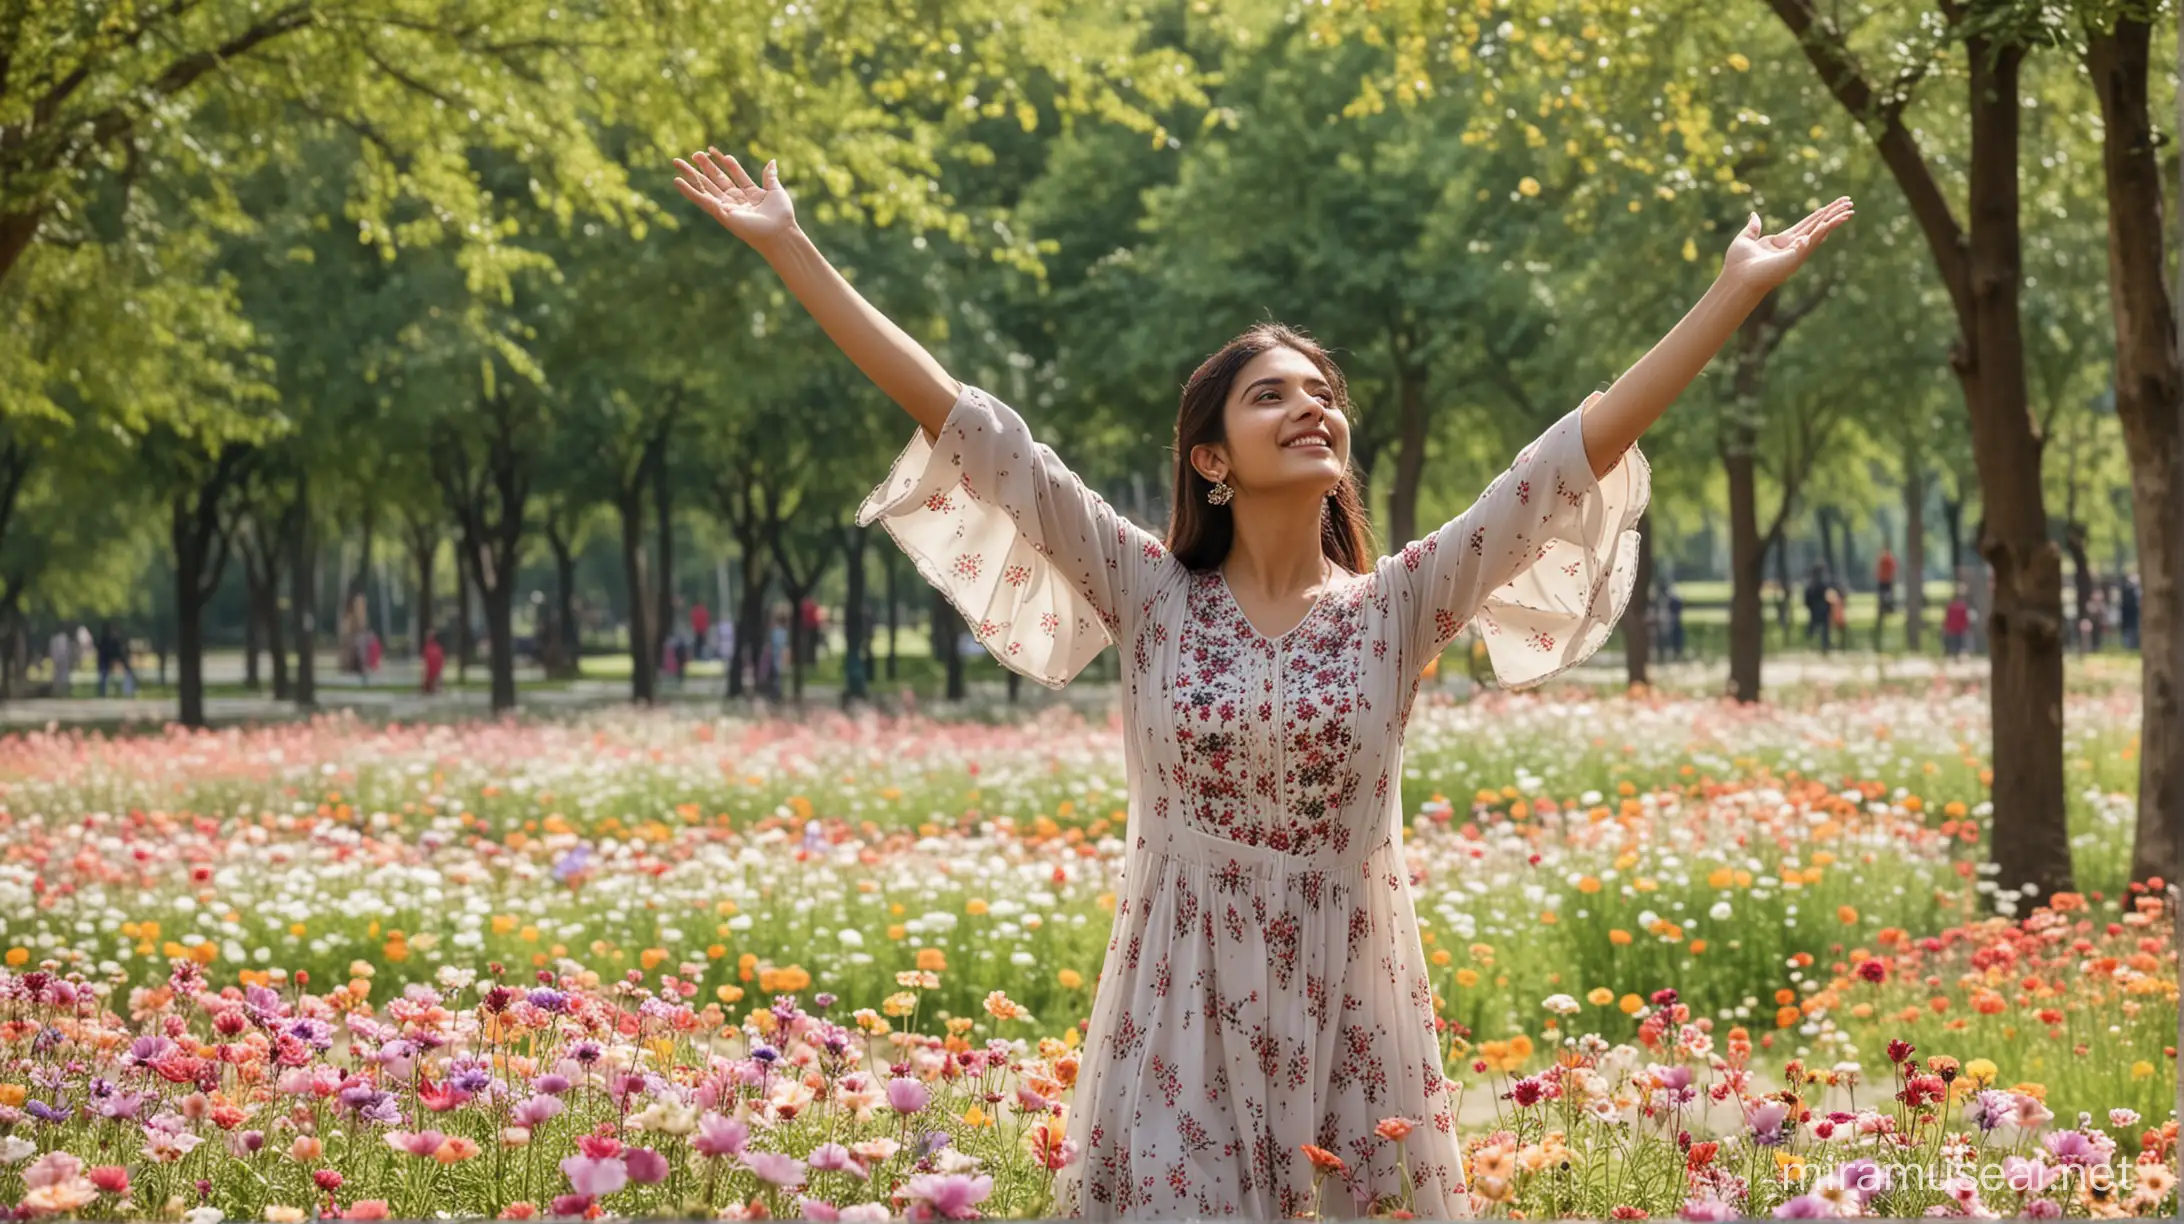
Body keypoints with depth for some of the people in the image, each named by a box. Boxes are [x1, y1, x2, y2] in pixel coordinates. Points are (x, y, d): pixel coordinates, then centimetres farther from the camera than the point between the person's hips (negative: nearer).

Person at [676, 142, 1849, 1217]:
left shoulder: (1399, 606, 2)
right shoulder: (1149, 595, 1)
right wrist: (792, 251, -4)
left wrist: (1737, 290, -5)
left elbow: (1576, 452, -2)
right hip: (1177, 1032, -1)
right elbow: (962, 424, -2)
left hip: (1350, 1028, 1)